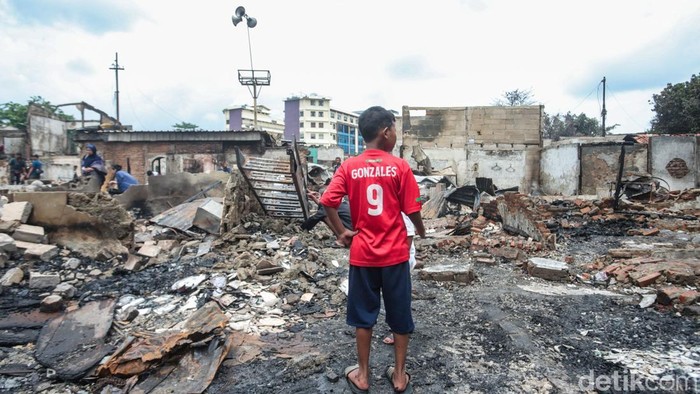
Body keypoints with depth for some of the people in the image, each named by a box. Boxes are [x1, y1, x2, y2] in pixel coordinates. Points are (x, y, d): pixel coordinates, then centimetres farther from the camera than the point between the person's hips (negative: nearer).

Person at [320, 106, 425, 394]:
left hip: (362, 254, 2)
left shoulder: (349, 167, -3)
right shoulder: (400, 166, -8)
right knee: (400, 315, 16)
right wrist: (421, 232, 13)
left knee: (363, 316, 16)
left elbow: (328, 202, -10)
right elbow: (412, 209, -6)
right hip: (395, 254, -1)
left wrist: (342, 232, 3)